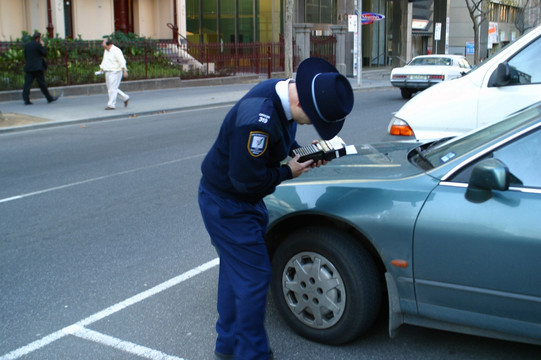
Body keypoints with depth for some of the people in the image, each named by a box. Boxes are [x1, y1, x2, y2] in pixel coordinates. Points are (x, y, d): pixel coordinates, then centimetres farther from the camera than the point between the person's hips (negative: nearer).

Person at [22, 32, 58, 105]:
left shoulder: (26, 45, 12)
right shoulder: (38, 45, -7)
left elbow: (25, 57, 15)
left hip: (28, 67, 5)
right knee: (42, 83, 1)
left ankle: (26, 99, -8)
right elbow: (45, 54, -4)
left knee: (27, 83, -1)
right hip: (38, 67, -5)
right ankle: (49, 98, 10)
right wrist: (43, 46, 5)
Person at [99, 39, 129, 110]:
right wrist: (101, 69, 14)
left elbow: (122, 61, -20)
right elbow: (104, 61, 24)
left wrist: (124, 70, -28)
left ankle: (111, 105, -5)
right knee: (110, 88, 12)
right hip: (108, 72, 9)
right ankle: (125, 98, 22)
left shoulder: (116, 51, -13)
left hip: (115, 72, -9)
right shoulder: (106, 51, 14)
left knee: (112, 88, -9)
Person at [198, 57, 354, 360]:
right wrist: (288, 171, -16)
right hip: (226, 205, -10)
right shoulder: (259, 119, -35)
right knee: (254, 277, -4)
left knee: (235, 270, 20)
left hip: (243, 199, 10)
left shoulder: (286, 93, -6)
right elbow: (246, 179, -29)